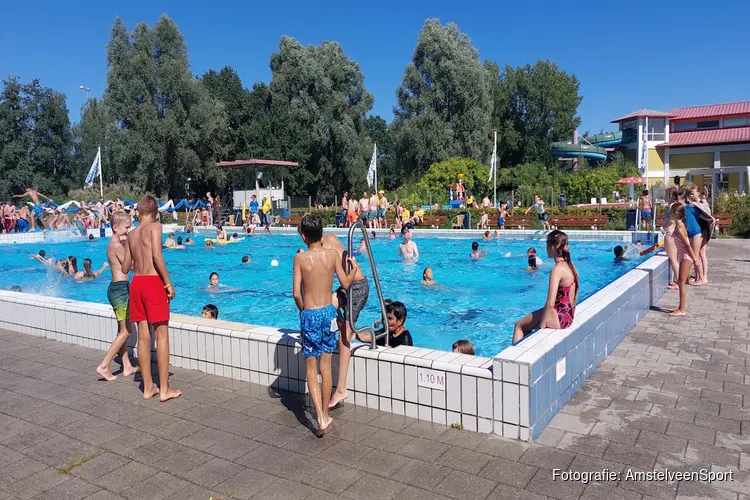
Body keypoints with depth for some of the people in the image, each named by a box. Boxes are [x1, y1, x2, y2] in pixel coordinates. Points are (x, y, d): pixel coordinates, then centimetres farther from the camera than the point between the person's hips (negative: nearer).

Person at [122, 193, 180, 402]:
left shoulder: (131, 234, 13)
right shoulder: (155, 227, -4)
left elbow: (125, 266, 16)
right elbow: (157, 255, -17)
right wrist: (169, 283, -13)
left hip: (136, 283, 6)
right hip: (153, 282, -6)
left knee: (143, 336, 10)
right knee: (162, 335, -1)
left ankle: (148, 387, 18)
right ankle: (164, 389, 2)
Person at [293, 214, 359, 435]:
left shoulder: (300, 258, -9)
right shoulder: (332, 254, -3)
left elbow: (296, 293, -11)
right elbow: (346, 284, 2)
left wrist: (302, 309, 8)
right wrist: (354, 267, 21)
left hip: (310, 314, -3)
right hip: (328, 311, 3)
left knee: (311, 368, 6)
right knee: (326, 366, 13)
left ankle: (321, 418, -5)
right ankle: (325, 414, 23)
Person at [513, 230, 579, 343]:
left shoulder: (557, 269, -23)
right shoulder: (570, 265, 4)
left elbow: (550, 304, -27)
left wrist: (542, 324, -16)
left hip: (559, 318, -9)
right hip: (568, 315, 9)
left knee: (519, 325, 8)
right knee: (526, 323, 26)